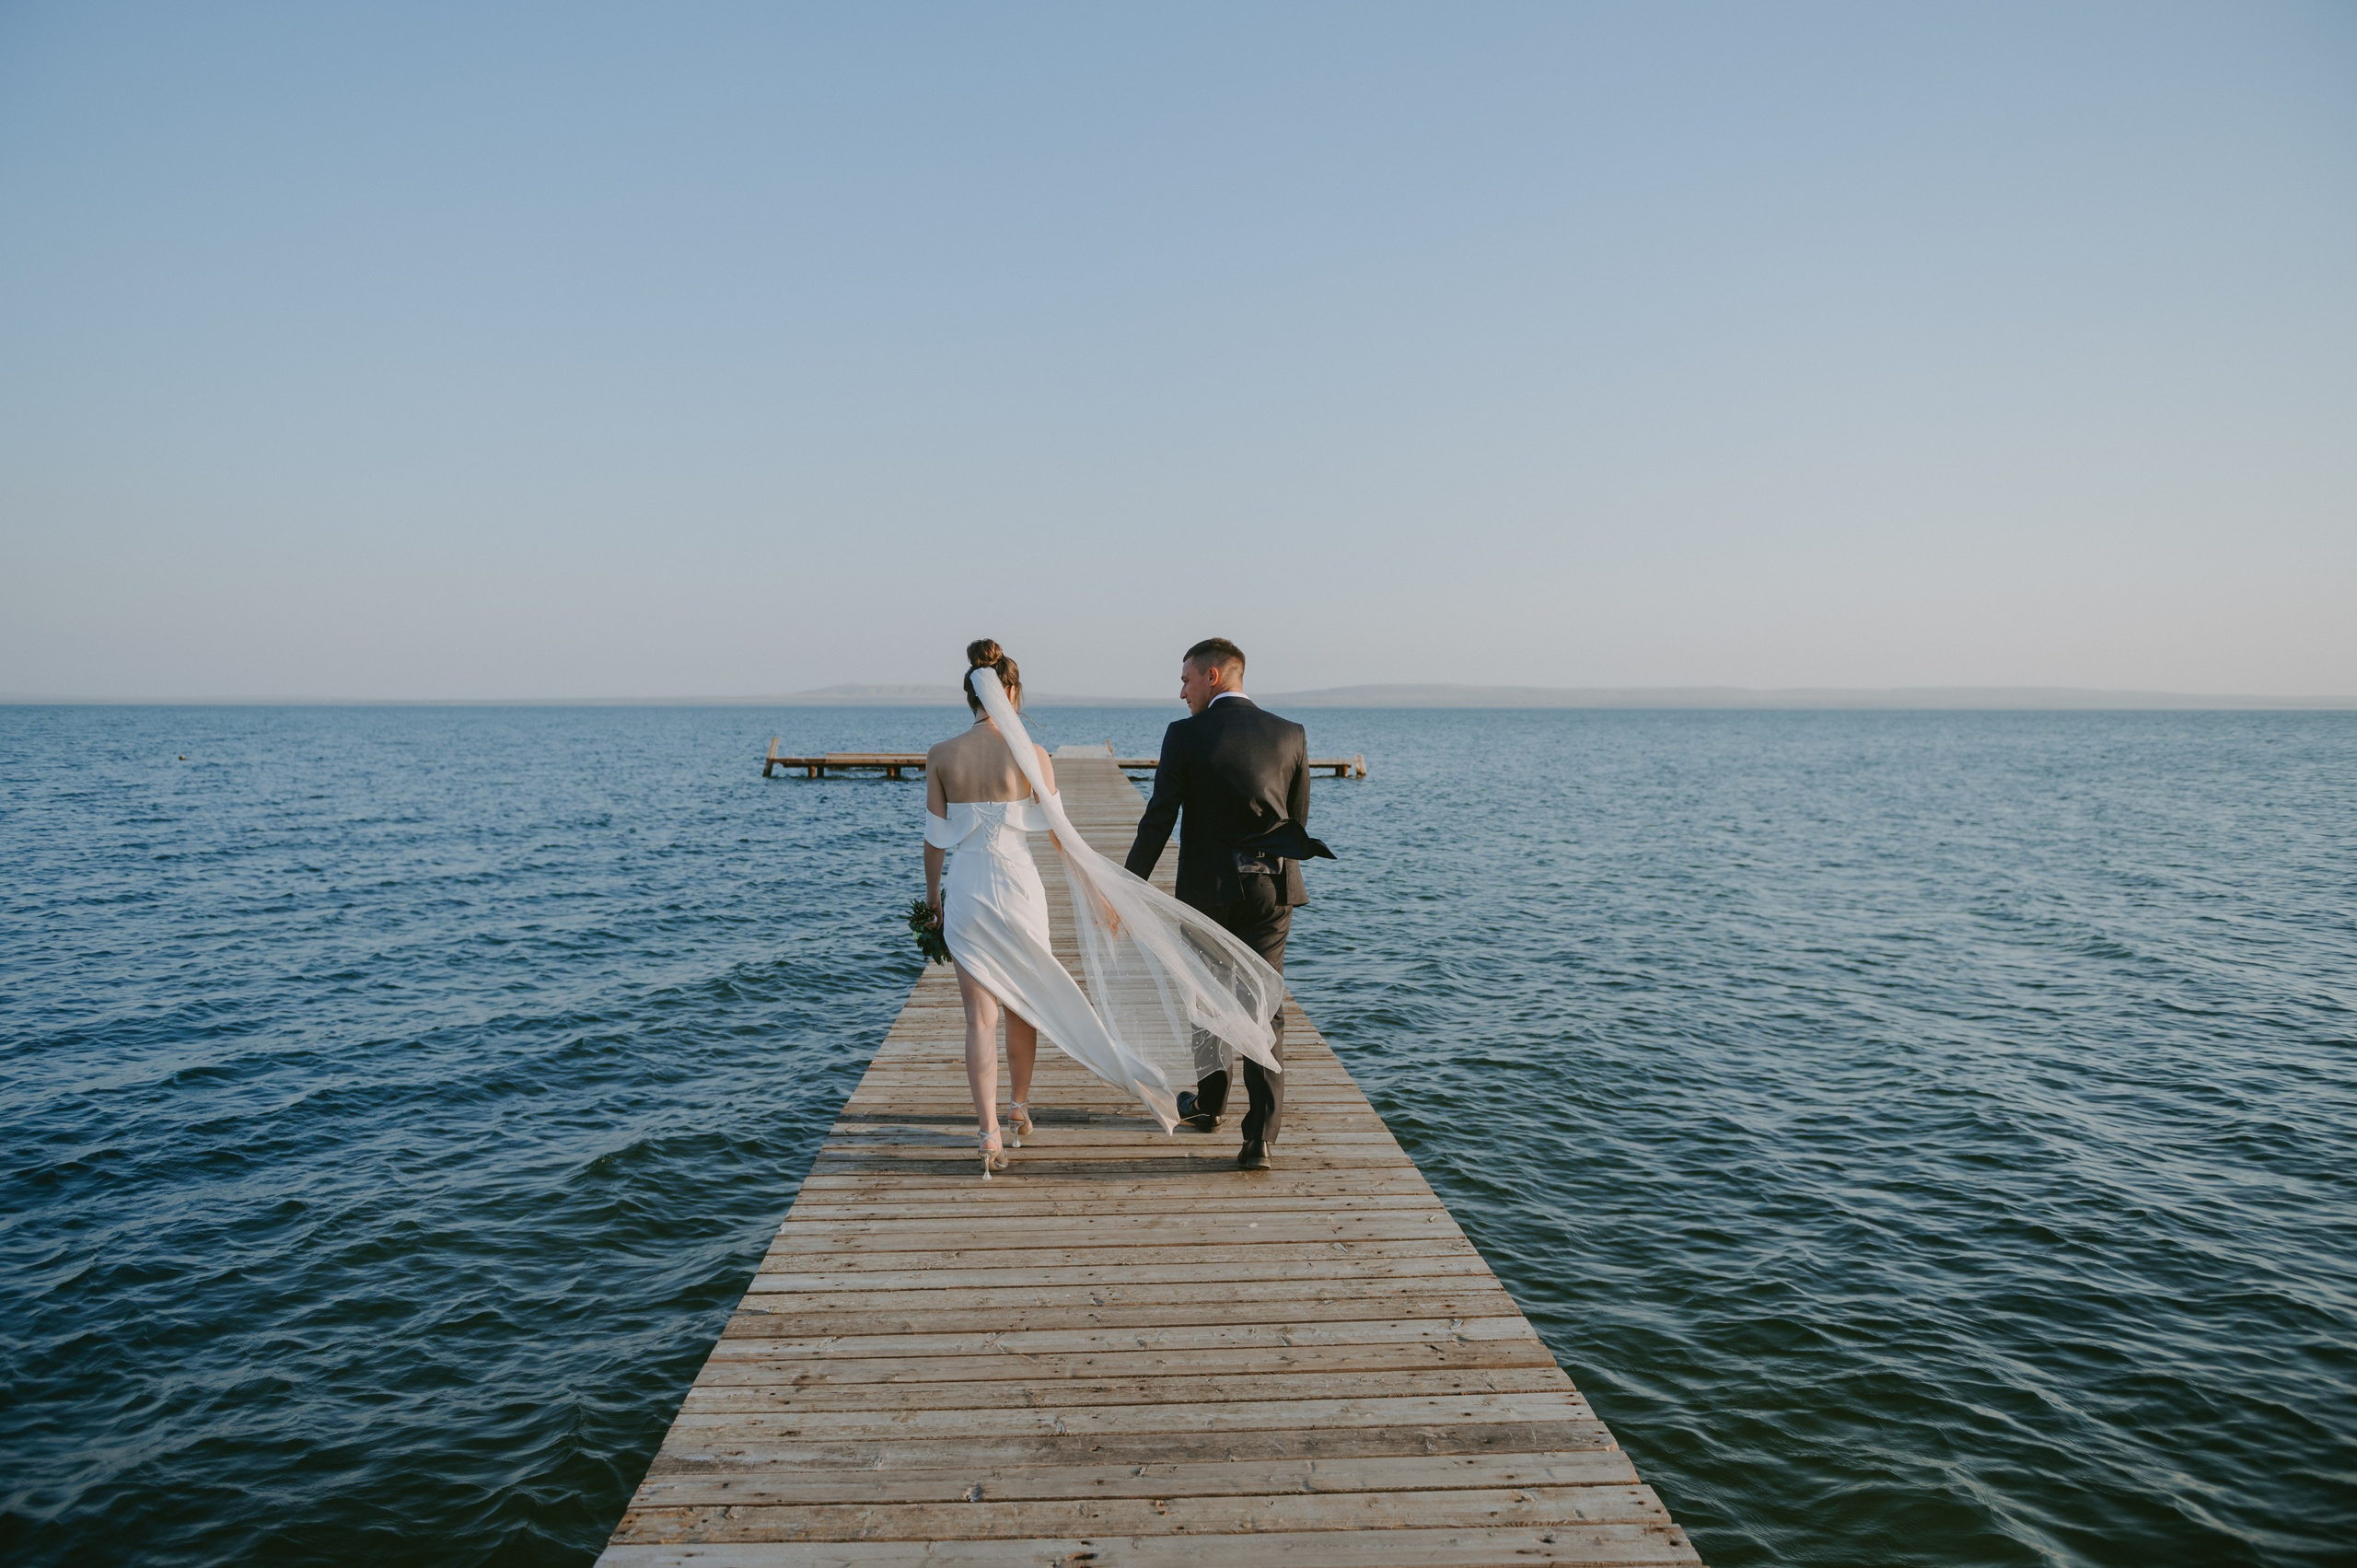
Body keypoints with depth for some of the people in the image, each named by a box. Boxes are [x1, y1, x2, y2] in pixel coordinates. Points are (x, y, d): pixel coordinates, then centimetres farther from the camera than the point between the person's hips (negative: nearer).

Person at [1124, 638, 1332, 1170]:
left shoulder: (1186, 735, -9)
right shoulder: (1290, 734, 2)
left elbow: (1159, 820, -10)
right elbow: (1298, 820, 9)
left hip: (1210, 887, -2)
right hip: (1273, 887, 2)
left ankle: (1209, 1105, 36)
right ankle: (1260, 1136, -3)